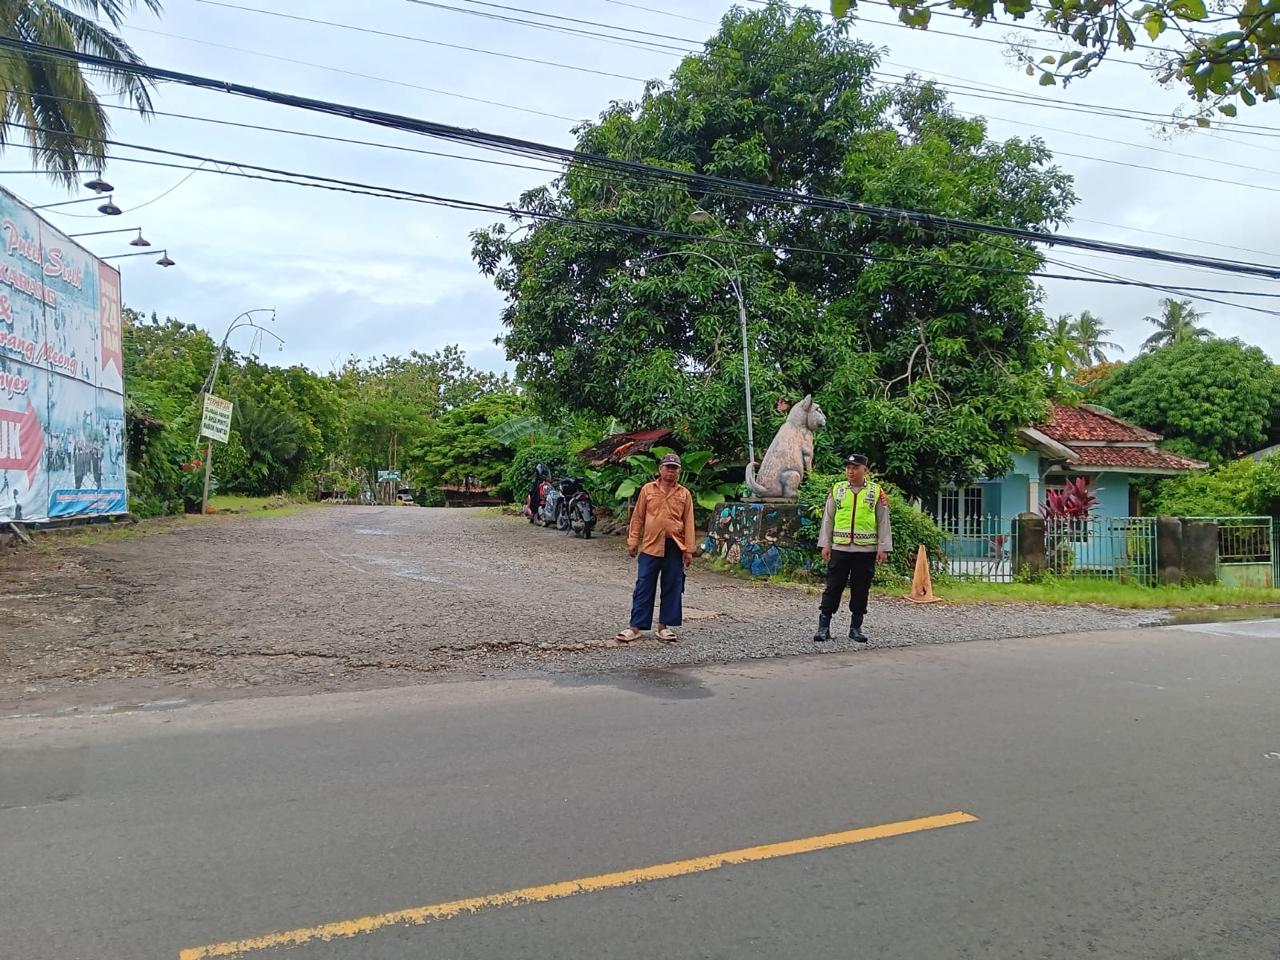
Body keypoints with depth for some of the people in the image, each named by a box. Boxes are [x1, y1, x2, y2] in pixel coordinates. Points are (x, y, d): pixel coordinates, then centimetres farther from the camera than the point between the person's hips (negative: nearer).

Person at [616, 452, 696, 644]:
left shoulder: (684, 494, 5)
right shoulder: (648, 489, 5)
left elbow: (688, 522, 3)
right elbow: (637, 518, 6)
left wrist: (688, 549, -3)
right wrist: (633, 543, 1)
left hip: (675, 547, 1)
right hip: (650, 546, -1)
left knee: (672, 588, 6)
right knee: (644, 587, 1)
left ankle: (663, 627, 17)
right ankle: (636, 627, 7)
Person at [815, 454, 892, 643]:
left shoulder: (876, 492, 2)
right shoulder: (837, 490, 6)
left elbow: (883, 522, 3)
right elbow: (828, 519, 8)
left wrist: (883, 547, -3)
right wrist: (825, 544, 3)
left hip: (866, 550, -1)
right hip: (839, 549, 1)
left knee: (861, 590, 6)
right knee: (833, 587, 1)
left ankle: (856, 628, 17)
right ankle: (824, 626, 6)